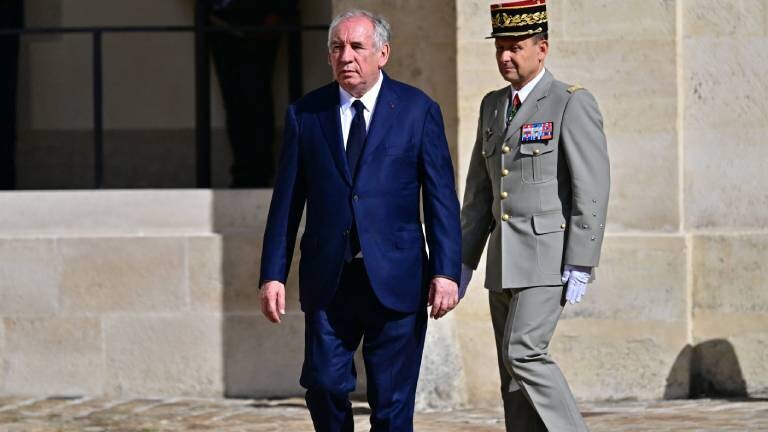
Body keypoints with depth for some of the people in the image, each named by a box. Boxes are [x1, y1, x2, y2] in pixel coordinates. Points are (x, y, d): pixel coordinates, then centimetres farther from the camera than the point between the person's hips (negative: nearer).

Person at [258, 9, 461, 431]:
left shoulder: (418, 110, 2)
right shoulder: (304, 114, 6)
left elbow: (441, 198, 0)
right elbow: (286, 201, 7)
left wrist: (446, 271, -8)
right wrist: (273, 274, 1)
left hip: (395, 280, -2)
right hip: (328, 280, 2)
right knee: (324, 385, -3)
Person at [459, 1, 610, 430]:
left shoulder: (573, 105, -8)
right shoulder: (493, 106, 15)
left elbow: (592, 191, -13)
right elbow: (479, 190, 18)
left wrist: (580, 266, -18)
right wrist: (464, 261, 14)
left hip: (548, 256, -7)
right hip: (504, 261, 7)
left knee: (523, 353, -18)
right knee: (514, 377, 5)